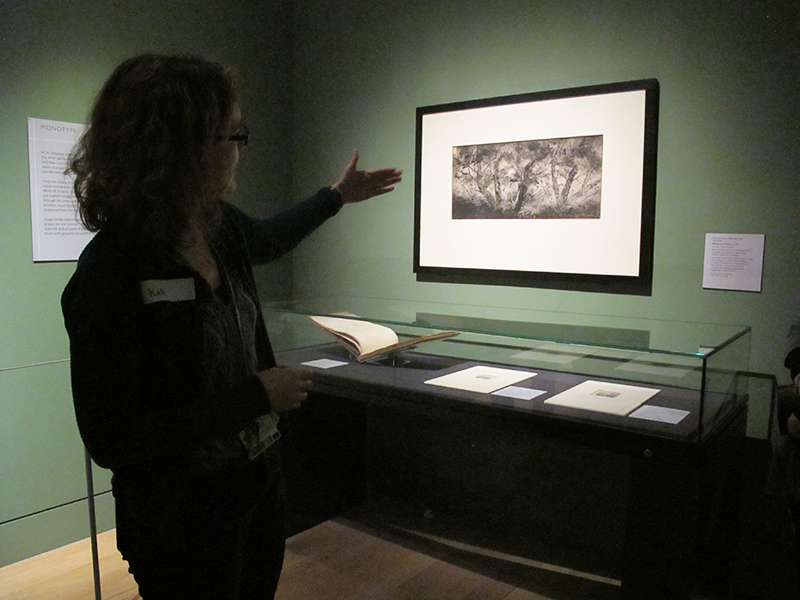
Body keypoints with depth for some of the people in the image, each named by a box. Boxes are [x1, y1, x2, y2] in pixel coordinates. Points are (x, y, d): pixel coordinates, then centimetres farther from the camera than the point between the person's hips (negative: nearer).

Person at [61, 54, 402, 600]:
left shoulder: (219, 224, -5)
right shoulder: (111, 274, -26)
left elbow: (268, 238, 21)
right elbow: (112, 442, -23)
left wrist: (338, 196, 30)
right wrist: (254, 397, -22)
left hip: (260, 477, 7)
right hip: (182, 514, -7)